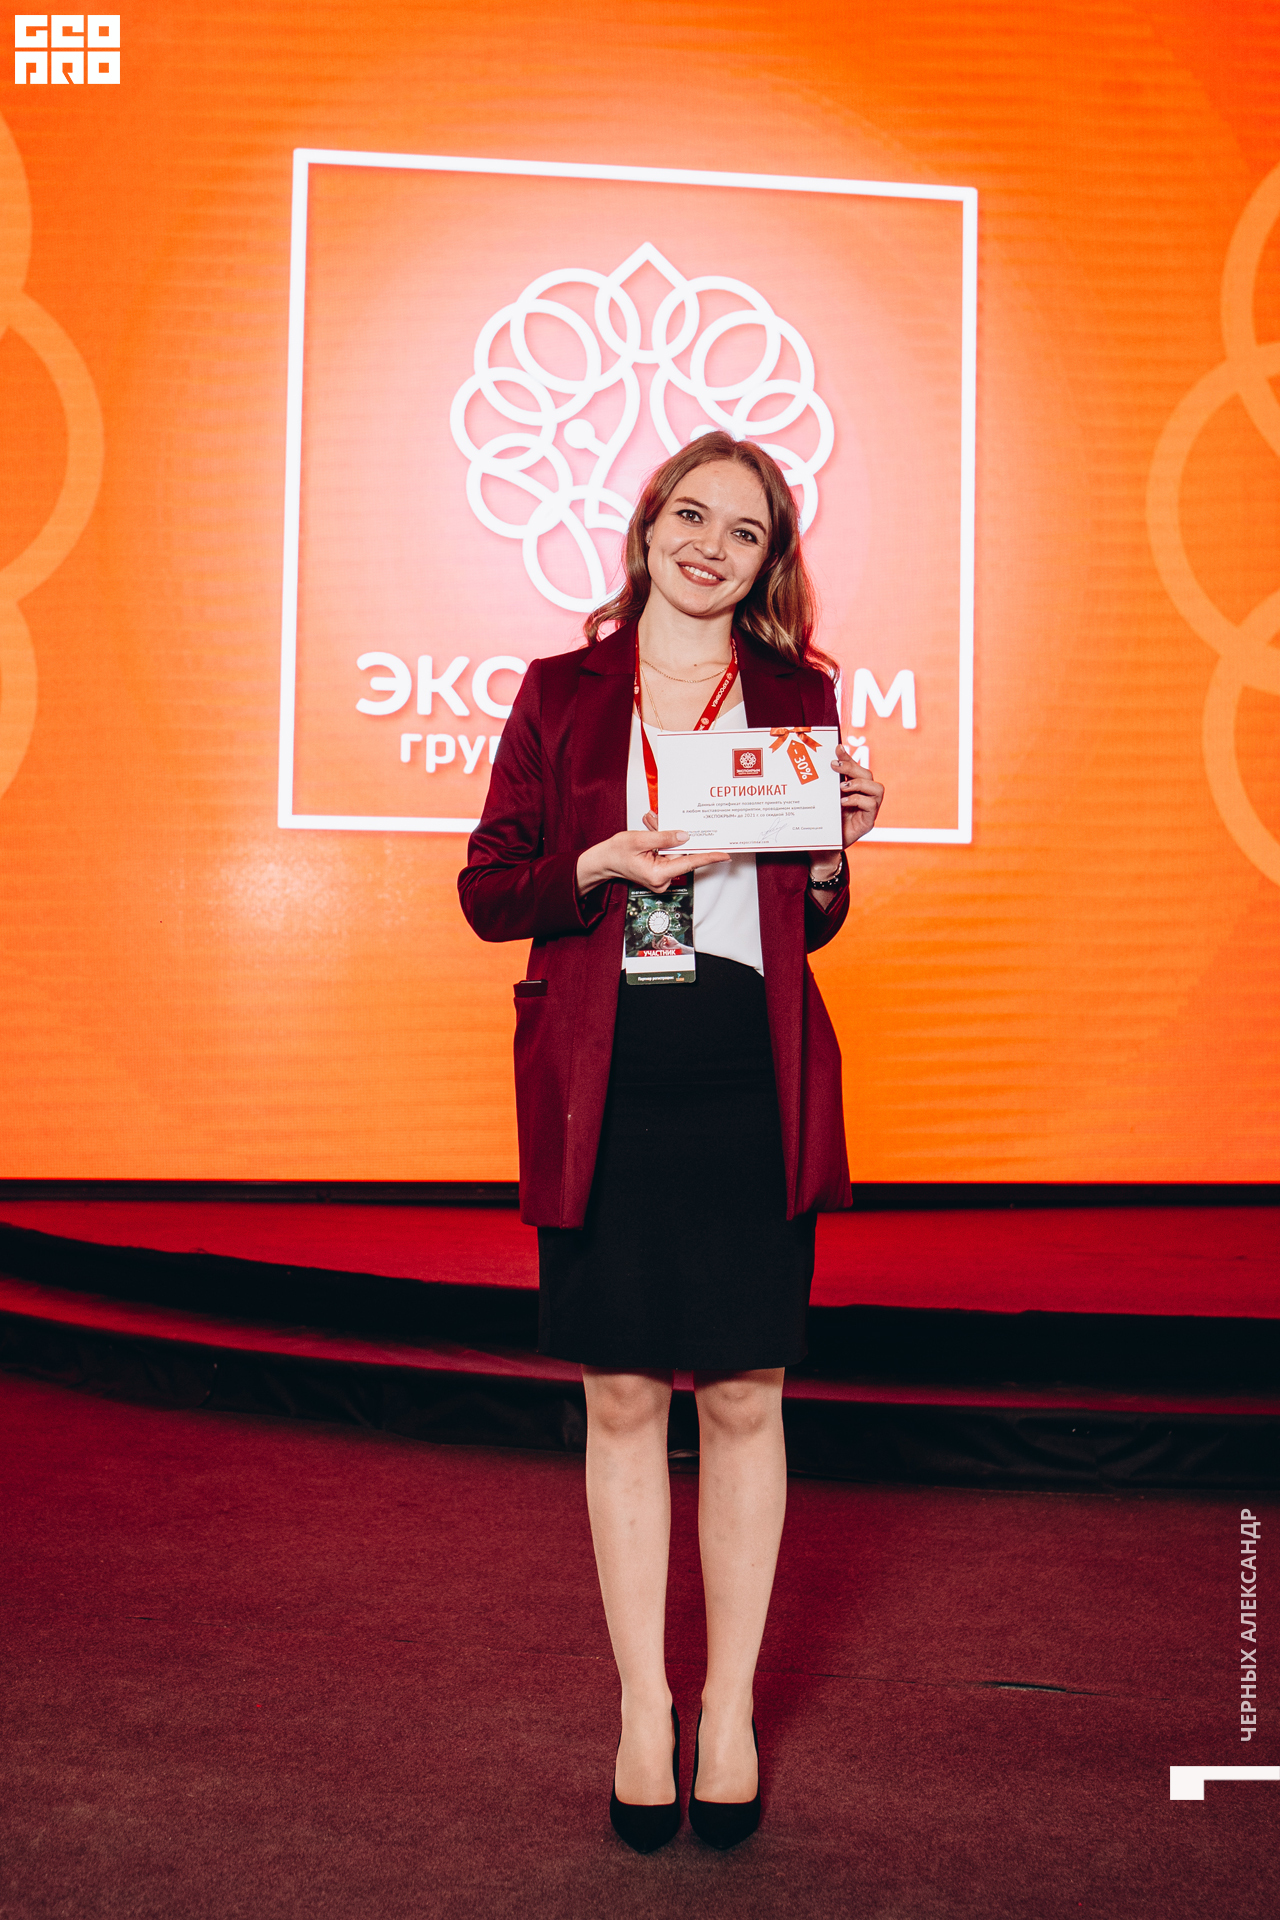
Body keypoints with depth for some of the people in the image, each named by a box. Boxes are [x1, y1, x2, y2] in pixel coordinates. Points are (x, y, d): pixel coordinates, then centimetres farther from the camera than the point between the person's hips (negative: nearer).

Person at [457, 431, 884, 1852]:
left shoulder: (797, 695, 10)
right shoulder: (562, 693, 7)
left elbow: (812, 920, 15)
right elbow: (487, 890, 5)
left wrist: (831, 849, -6)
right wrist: (602, 865, -12)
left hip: (755, 1087, 1)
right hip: (605, 1085, 0)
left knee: (744, 1397, 6)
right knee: (623, 1398, 6)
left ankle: (730, 1707, 23)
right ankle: (643, 1707, 22)